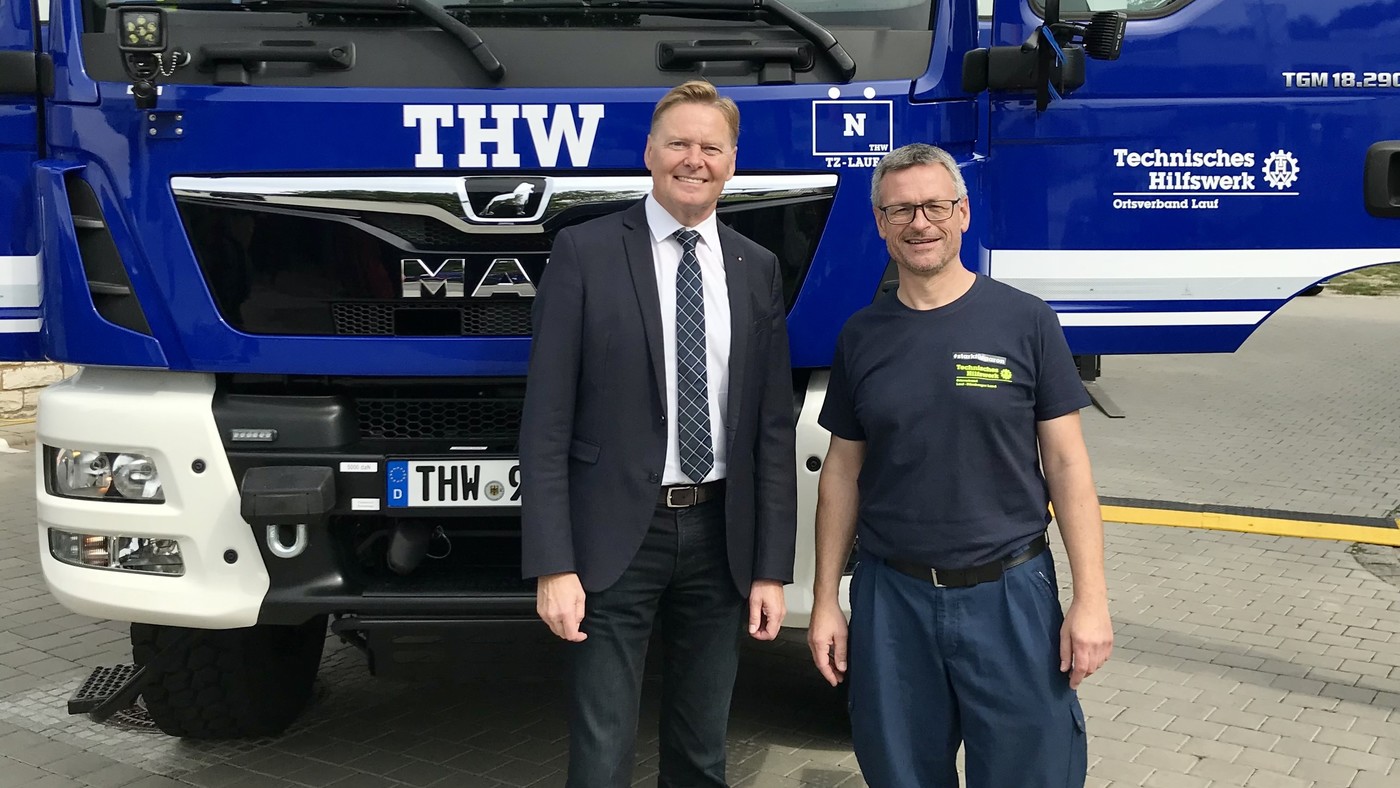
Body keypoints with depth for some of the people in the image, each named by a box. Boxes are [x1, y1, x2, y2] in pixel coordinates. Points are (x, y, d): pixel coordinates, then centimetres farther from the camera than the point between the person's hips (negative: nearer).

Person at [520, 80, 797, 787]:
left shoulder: (757, 270, 6)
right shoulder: (584, 252, -5)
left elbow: (774, 428, 5)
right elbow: (546, 421, -7)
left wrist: (772, 568, 1)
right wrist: (553, 566, -13)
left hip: (720, 536, 4)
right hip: (616, 535, -3)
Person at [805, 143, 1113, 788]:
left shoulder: (1025, 322, -3)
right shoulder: (862, 337, 4)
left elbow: (1066, 463, -2)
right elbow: (842, 472, 7)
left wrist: (1091, 598, -7)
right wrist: (824, 600, 5)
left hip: (1011, 594, -2)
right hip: (890, 597, 2)